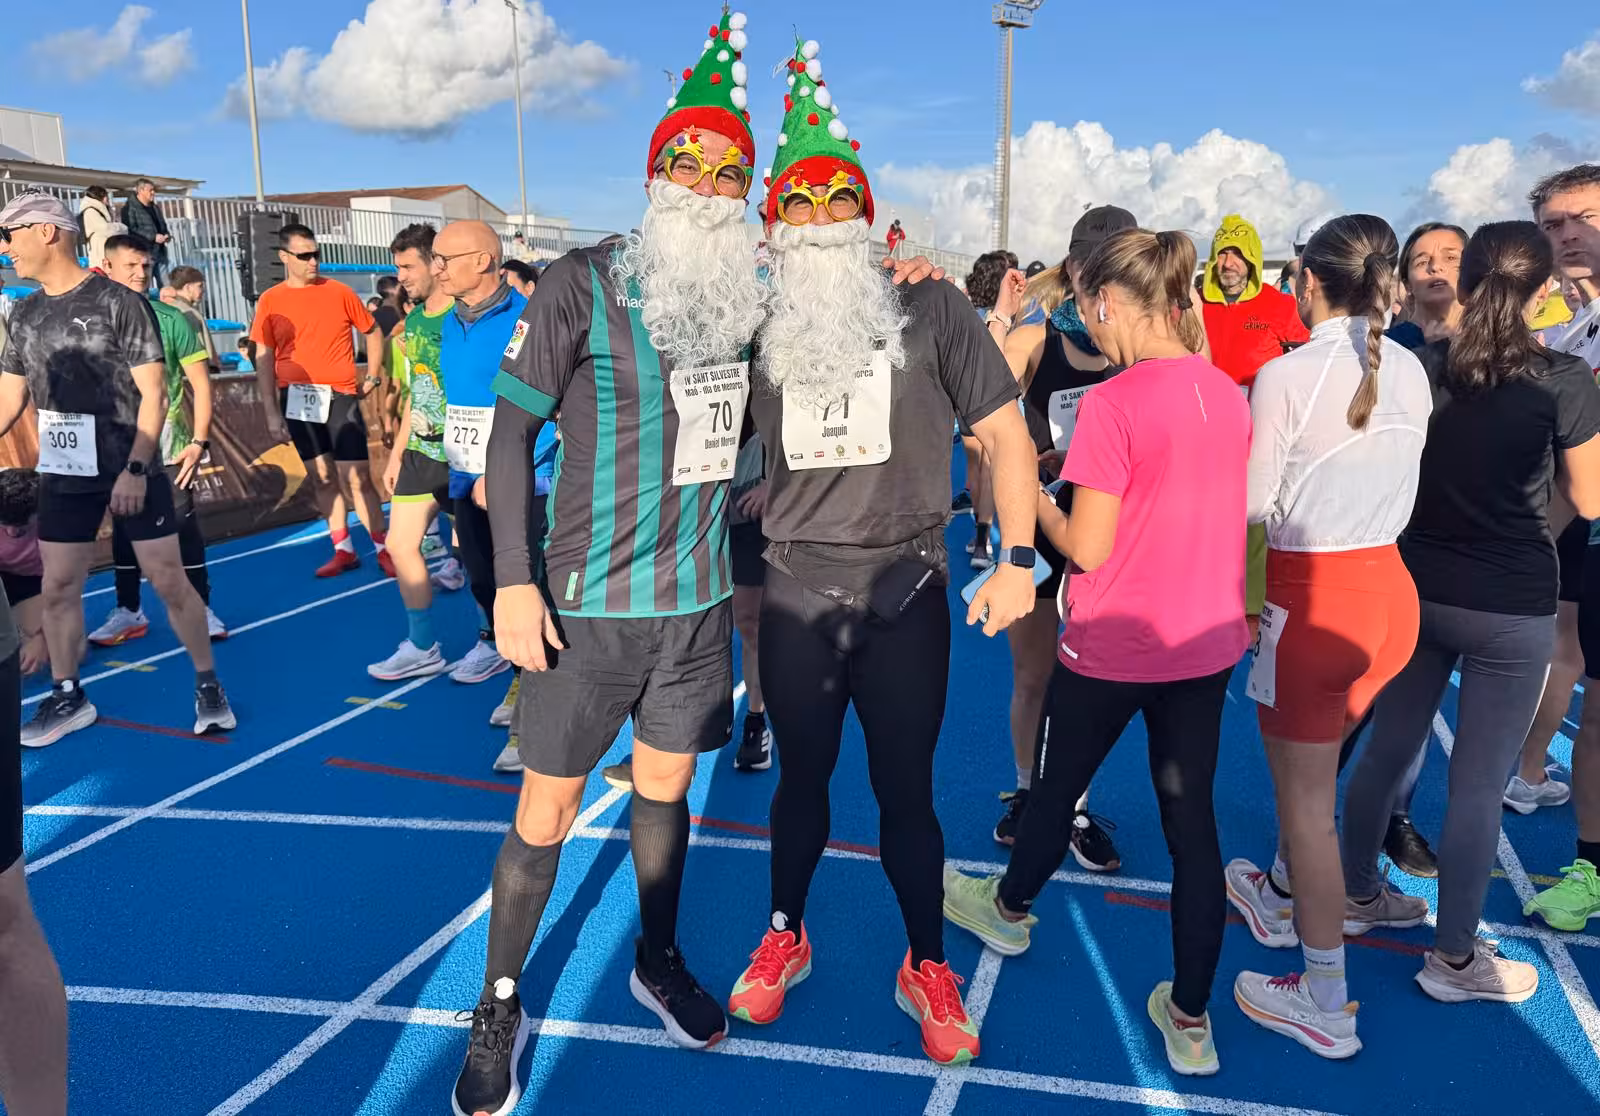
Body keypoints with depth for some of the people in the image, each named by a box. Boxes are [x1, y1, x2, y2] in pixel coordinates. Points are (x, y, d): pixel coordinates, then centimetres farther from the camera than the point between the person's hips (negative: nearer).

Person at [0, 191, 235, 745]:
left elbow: (153, 394, -12)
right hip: (64, 475, 6)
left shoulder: (120, 303, -10)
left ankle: (207, 684, 13)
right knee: (57, 586, 8)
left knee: (169, 580, -2)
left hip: (132, 470, -5)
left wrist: (135, 469, -18)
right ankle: (67, 697, 22)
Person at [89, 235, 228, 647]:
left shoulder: (171, 320, -3)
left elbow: (201, 384, -2)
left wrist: (199, 441, -9)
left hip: (168, 444, -2)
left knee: (183, 525, 2)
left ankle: (202, 609, 12)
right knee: (124, 528, 10)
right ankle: (129, 612, 22)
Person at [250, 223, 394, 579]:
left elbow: (373, 331, 12)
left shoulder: (339, 292, 0)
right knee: (323, 478, 9)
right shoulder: (270, 301, 2)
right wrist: (272, 413, -2)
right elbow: (264, 360, 3)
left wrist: (372, 377, 5)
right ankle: (343, 550, 17)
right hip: (298, 400, 2)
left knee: (357, 480, -3)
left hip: (340, 397, -2)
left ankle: (384, 550, 6)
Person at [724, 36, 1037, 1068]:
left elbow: (1004, 432, -2)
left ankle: (926, 966, 29)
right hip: (795, 595, 2)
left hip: (906, 594, -2)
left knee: (905, 789, 8)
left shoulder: (930, 309, -3)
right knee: (801, 775, 16)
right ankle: (785, 937, 39)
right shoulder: (759, 326, 3)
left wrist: (1018, 560, -9)